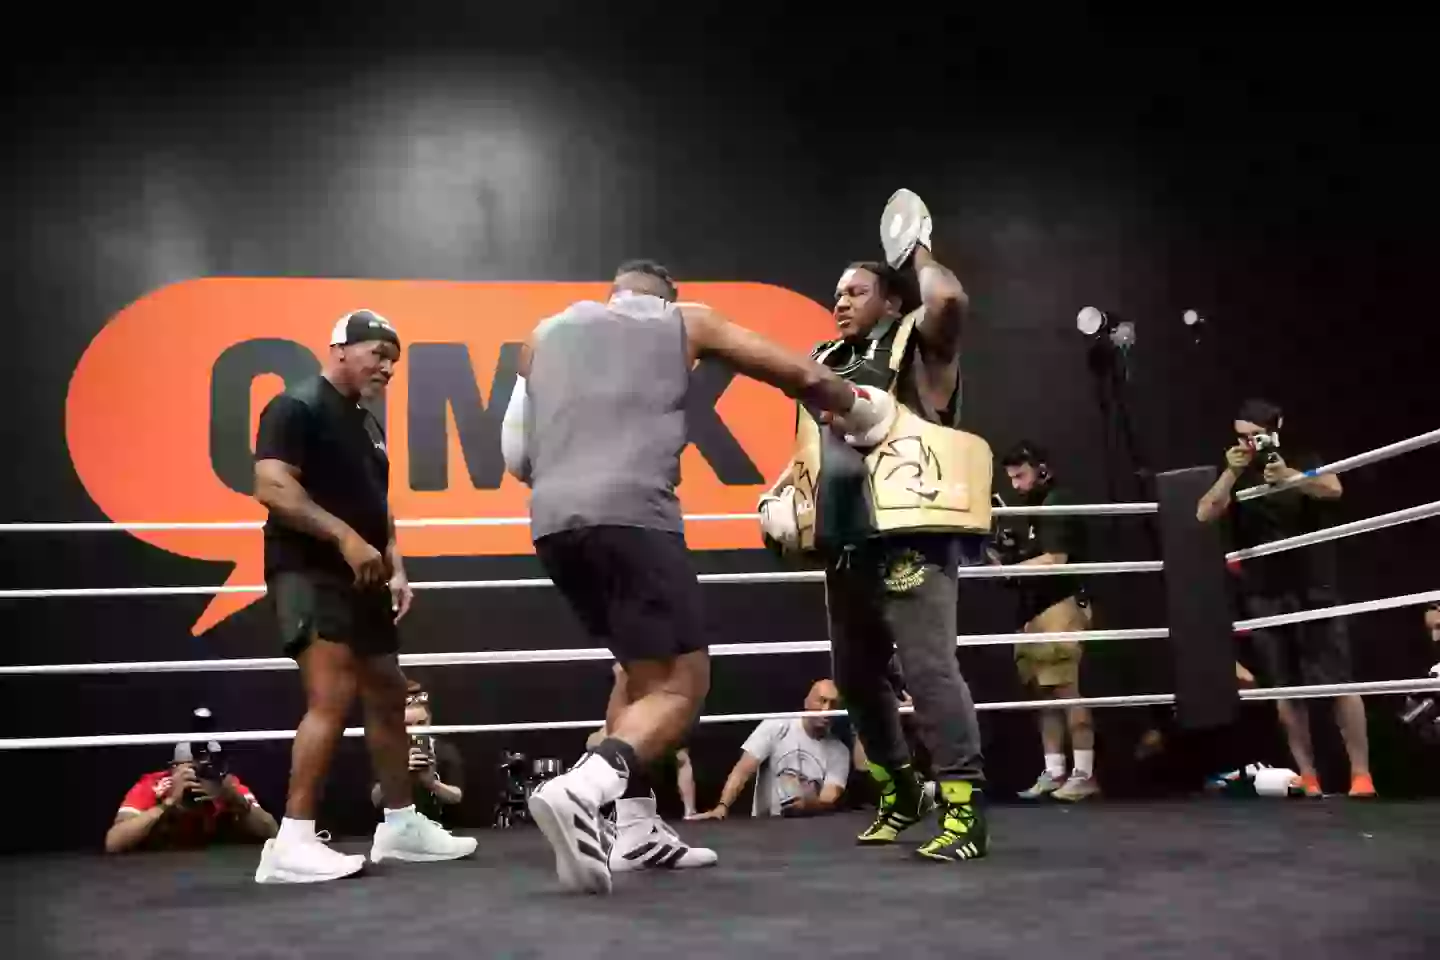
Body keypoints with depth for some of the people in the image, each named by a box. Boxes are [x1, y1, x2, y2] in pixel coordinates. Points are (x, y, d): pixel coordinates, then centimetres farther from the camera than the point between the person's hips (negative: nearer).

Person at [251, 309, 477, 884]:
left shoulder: (367, 424, 20)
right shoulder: (297, 407, -8)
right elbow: (271, 487, -20)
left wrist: (394, 568, 13)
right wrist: (345, 537, -27)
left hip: (359, 580, 10)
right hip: (309, 573, -10)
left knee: (388, 696, 12)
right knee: (332, 697, -20)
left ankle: (401, 825, 23)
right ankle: (293, 843, -17)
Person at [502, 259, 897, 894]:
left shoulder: (548, 331, 28)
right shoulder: (686, 321, 20)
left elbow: (515, 454, 24)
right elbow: (803, 376, 23)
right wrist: (859, 412, 40)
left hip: (553, 520, 5)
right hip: (630, 512, -5)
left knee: (643, 667, 24)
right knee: (681, 686, -1)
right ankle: (577, 792, -25)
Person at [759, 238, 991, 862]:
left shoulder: (915, 347, 3)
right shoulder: (826, 365, 21)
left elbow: (948, 300, -20)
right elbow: (811, 450, 30)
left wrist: (919, 255, -1)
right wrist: (782, 497, 13)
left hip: (910, 537, -8)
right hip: (846, 543, 8)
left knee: (928, 665, -16)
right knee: (855, 673, 12)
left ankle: (965, 810, -12)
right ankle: (898, 791, 30)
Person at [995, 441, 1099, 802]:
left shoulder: (1057, 504, -5)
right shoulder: (1027, 511, 20)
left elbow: (1055, 560, -14)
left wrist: (1007, 568, -12)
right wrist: (998, 559, 2)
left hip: (1061, 605, -8)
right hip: (1034, 608, 8)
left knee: (1069, 689, -8)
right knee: (1045, 691, 5)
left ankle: (1084, 773, -6)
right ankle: (1053, 772, 7)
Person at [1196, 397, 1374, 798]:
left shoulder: (1300, 461, 3)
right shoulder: (1234, 475, 8)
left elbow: (1333, 489, -18)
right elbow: (1204, 514, -6)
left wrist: (1288, 477, -35)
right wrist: (1231, 474, -18)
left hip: (1313, 588, -2)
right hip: (1263, 595, 2)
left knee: (1338, 681, -6)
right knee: (1286, 689, 2)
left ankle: (1361, 773, -2)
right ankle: (1307, 776, 7)